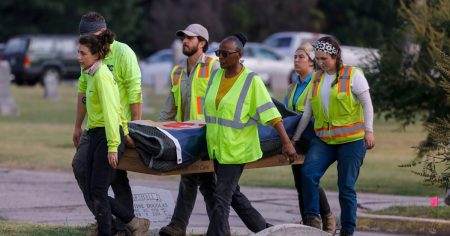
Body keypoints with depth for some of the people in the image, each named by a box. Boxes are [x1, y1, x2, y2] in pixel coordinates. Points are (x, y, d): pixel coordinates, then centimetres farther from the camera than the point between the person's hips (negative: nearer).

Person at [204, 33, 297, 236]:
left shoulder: (251, 81, -12)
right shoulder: (216, 76, 7)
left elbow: (270, 113, -14)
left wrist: (287, 143, -19)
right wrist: (210, 139, 24)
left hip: (236, 149, -7)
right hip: (217, 147, 8)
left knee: (222, 198, -10)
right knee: (233, 194, 17)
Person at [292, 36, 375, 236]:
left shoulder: (353, 75, -2)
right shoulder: (316, 78, 13)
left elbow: (367, 104, -3)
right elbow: (307, 112, 17)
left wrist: (369, 131, -11)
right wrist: (295, 137, 16)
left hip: (351, 139, -4)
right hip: (323, 140, 4)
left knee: (346, 186, -1)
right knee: (308, 173, -19)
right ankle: (313, 219, -11)